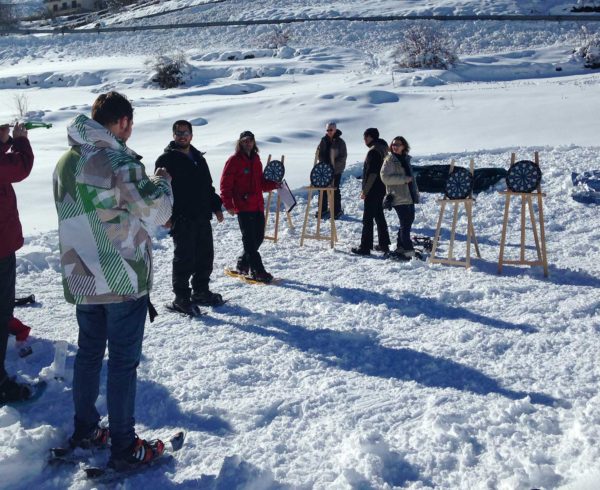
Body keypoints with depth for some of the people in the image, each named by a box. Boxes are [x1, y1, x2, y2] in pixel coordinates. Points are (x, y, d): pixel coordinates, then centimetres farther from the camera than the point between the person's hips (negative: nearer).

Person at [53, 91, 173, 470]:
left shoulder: (65, 162, 6)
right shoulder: (119, 161, -18)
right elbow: (157, 213, -15)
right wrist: (162, 181, 4)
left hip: (80, 278, 7)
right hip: (124, 279, -7)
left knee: (89, 352, 18)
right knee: (124, 360, 1)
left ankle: (85, 431, 31)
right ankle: (124, 448, 10)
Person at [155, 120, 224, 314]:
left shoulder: (198, 158, 18)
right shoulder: (166, 159, -4)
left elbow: (208, 185, 25)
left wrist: (216, 207, 20)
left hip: (202, 217, 7)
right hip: (181, 218, -7)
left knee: (205, 255, 12)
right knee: (184, 258, -5)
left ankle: (201, 292, 25)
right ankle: (181, 297, 6)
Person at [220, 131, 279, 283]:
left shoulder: (256, 160, 16)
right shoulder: (234, 161, -5)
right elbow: (226, 185, -8)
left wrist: (274, 184, 5)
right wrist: (228, 205, -14)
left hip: (257, 206, 7)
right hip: (243, 207, -7)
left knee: (258, 237, 10)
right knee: (250, 239, -5)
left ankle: (242, 265, 25)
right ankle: (257, 271, -3)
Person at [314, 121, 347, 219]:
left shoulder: (340, 142, -7)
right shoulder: (323, 140, 5)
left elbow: (343, 156, -9)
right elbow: (319, 153, 7)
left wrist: (334, 165, -17)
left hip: (336, 169, -5)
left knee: (335, 190, -1)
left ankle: (337, 211, 10)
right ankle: (323, 210, 18)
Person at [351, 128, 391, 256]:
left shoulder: (373, 152, -18)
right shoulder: (383, 148, 12)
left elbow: (372, 173, -23)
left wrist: (365, 191, -17)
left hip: (373, 191, -10)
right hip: (381, 189, 10)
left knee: (368, 219, -5)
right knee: (379, 216, 17)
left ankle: (365, 247, -3)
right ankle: (384, 244, 23)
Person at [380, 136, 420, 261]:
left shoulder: (405, 159, 16)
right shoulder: (389, 160, -7)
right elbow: (385, 177, -18)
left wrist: (416, 193, 18)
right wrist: (404, 179, -18)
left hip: (409, 196, 8)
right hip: (398, 198, -8)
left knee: (409, 220, 10)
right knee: (405, 223, -9)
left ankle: (401, 248, 21)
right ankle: (408, 250, -4)